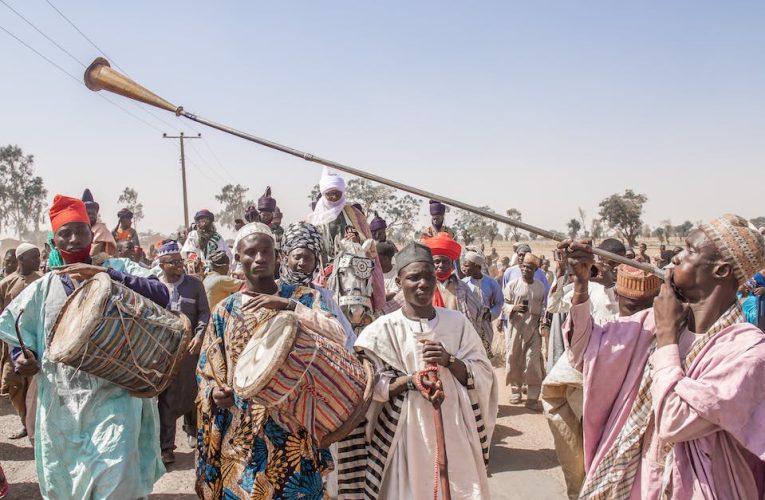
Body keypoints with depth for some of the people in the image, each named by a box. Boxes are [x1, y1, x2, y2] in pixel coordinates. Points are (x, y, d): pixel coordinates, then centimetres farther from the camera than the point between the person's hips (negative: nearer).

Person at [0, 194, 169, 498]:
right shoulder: (42, 289, 8)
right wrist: (25, 357, 0)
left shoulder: (116, 271, -1)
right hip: (61, 407, 4)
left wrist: (106, 274, -23)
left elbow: (161, 296, -17)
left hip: (114, 401, -4)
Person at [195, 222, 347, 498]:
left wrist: (287, 305, -21)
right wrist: (215, 393, -14)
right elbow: (206, 372, 7)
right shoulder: (224, 311, 4)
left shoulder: (304, 297, -1)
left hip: (294, 431, -1)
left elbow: (338, 336, -16)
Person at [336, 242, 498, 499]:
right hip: (404, 434, -2)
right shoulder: (382, 329, -5)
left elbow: (484, 378, 2)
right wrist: (410, 379, -20)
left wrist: (449, 360, -15)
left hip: (455, 432, 2)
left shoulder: (457, 322, 3)